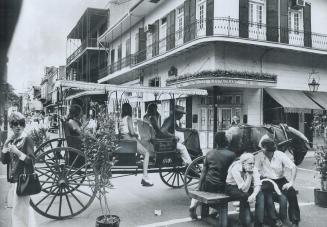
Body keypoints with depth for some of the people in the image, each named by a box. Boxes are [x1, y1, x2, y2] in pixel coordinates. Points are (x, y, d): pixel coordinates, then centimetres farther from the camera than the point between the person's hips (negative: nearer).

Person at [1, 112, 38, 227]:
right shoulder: (10, 140, 10)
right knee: (26, 208, 18)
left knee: (18, 210, -5)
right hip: (14, 178, 7)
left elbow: (31, 161, -15)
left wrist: (17, 152, -24)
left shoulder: (27, 140, -10)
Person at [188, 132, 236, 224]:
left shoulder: (209, 153, -1)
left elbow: (204, 171, 4)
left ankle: (193, 205, 9)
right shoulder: (232, 155, -7)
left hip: (208, 185, 2)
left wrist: (200, 186, 10)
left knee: (199, 191, 31)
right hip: (222, 187, -2)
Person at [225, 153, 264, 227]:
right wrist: (249, 174, -37)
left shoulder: (253, 169, -15)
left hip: (245, 187, 5)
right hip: (232, 187, -5)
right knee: (245, 196, -34)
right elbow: (244, 189, -31)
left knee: (260, 195, -20)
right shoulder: (235, 169, -30)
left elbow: (258, 184, -20)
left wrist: (254, 194, -40)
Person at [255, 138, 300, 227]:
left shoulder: (280, 155, -10)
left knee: (291, 192, -25)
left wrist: (291, 182, -18)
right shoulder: (259, 156, -9)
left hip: (281, 180, 1)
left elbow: (293, 167, -11)